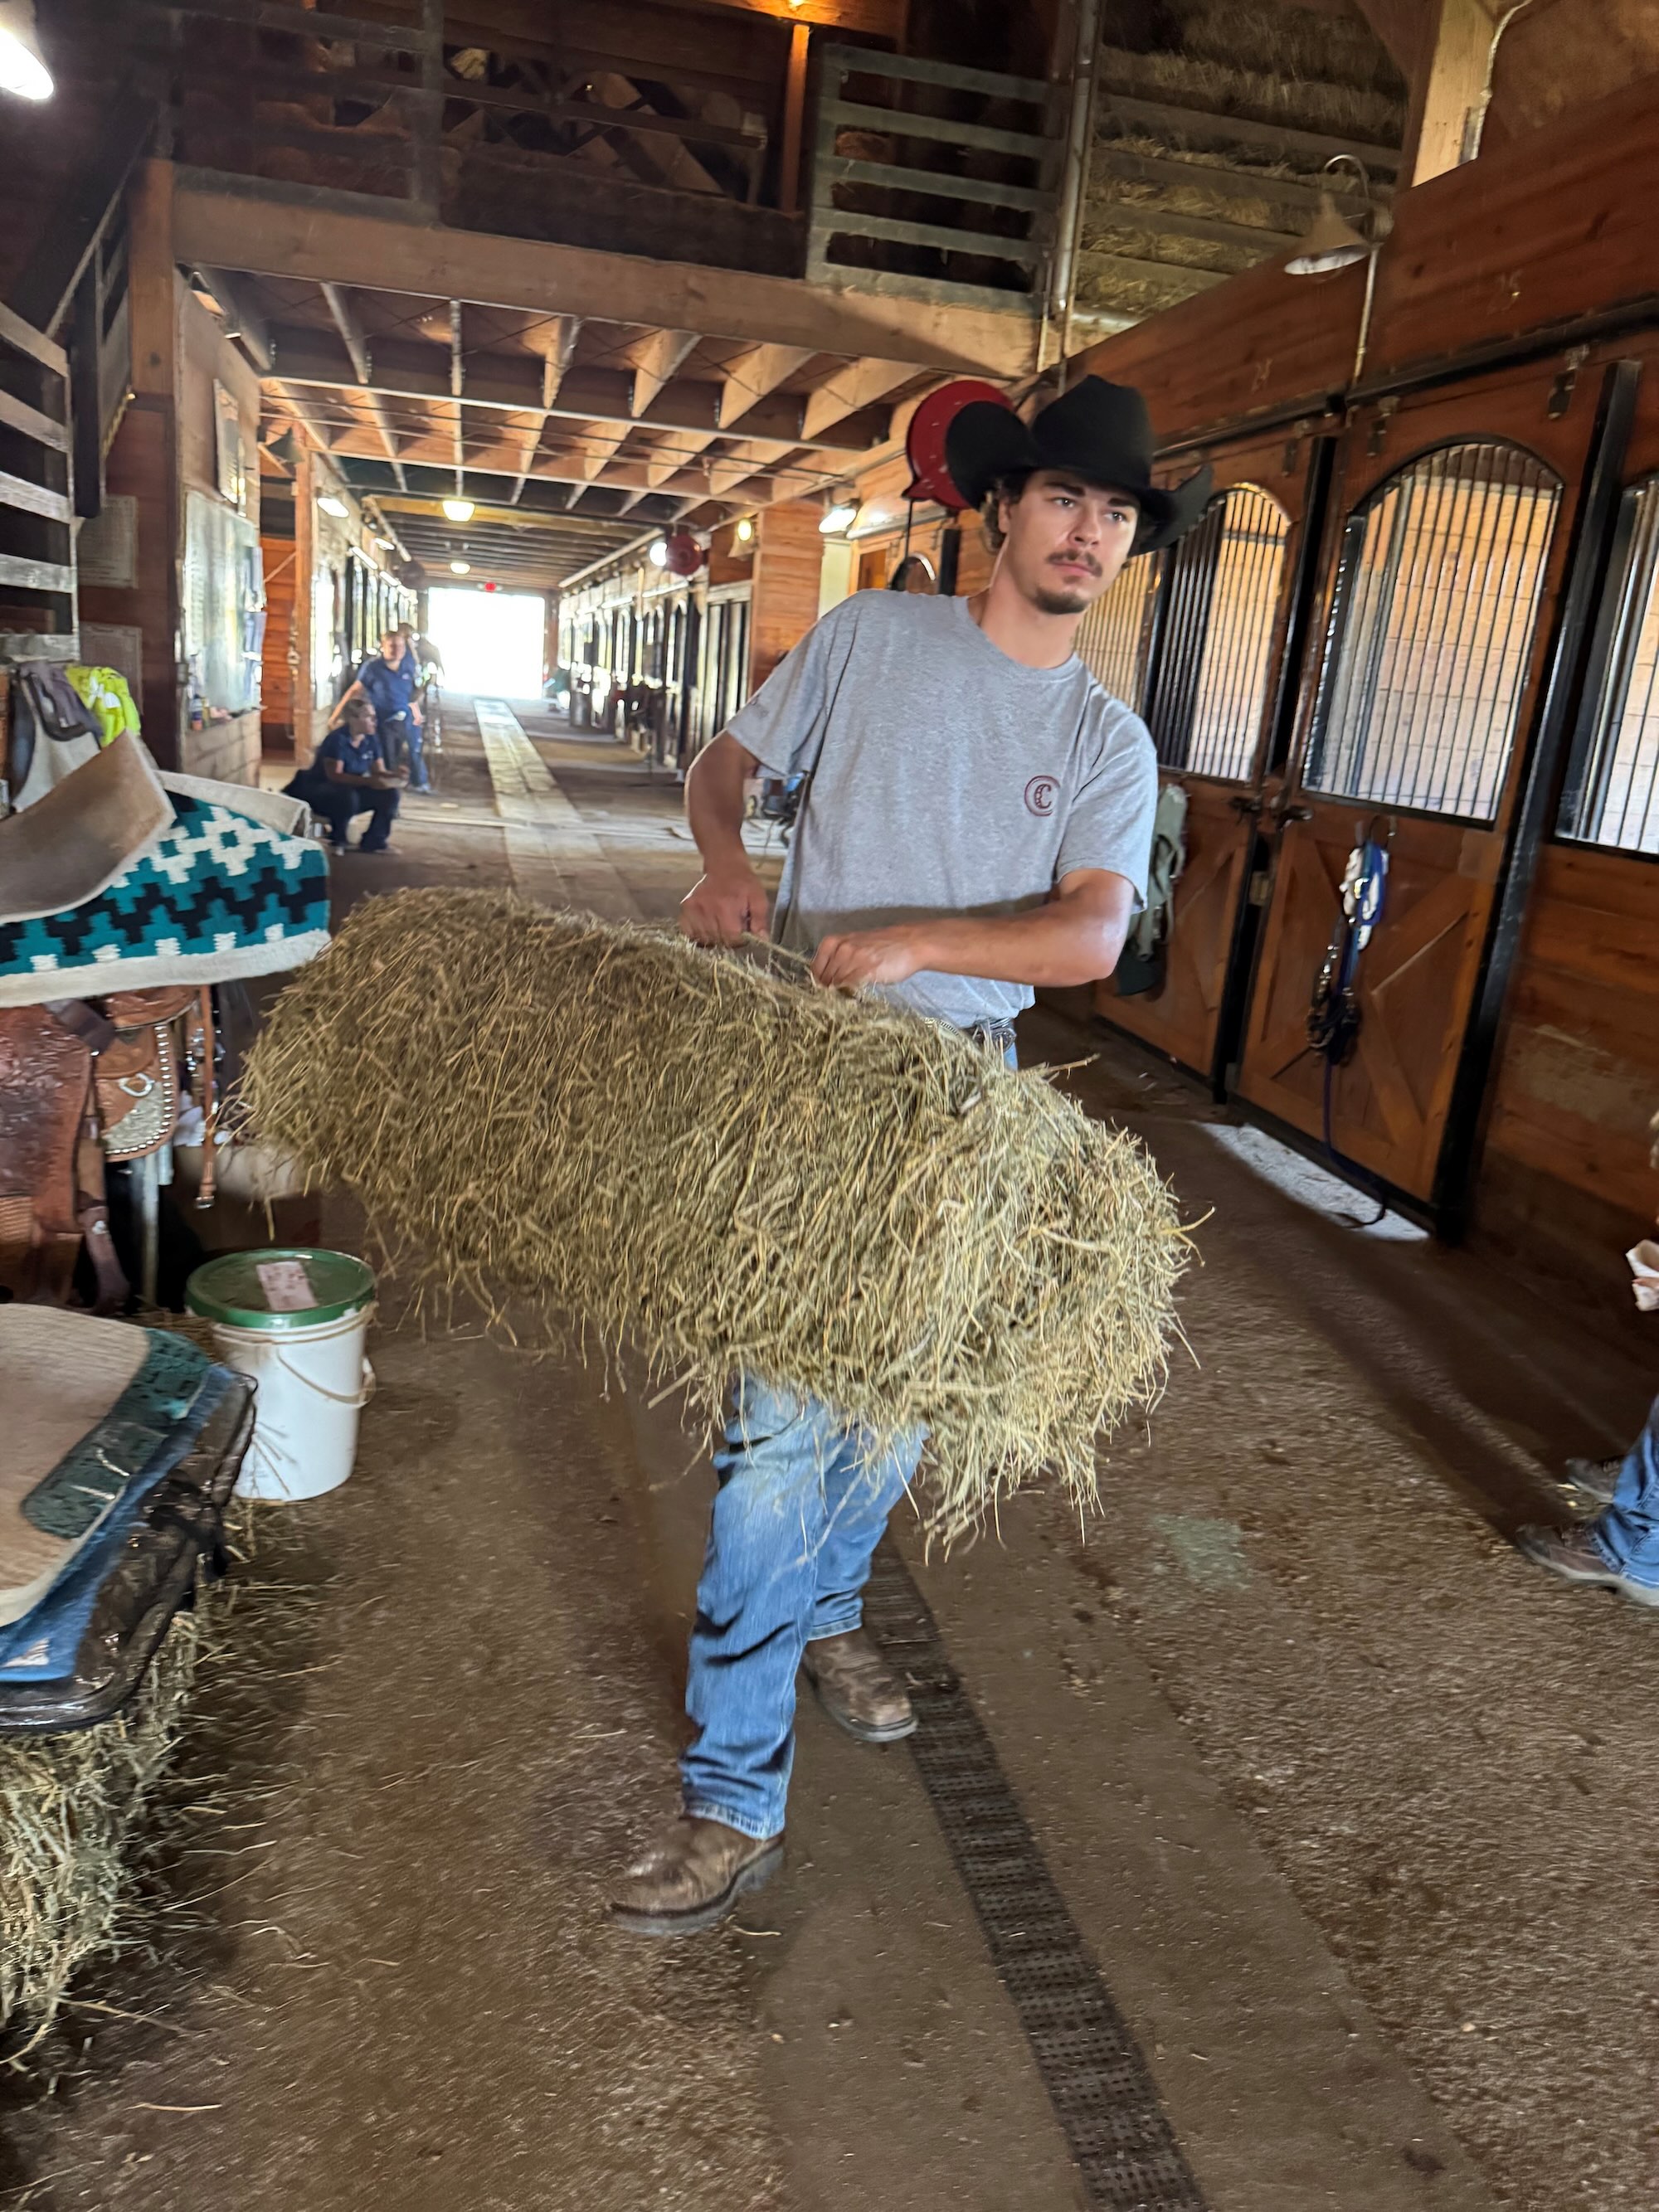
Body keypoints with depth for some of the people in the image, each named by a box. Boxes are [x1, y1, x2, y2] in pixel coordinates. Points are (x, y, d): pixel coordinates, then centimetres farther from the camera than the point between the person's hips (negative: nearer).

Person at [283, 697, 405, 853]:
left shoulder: (371, 738, -3)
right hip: (319, 792, -7)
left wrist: (393, 774, -25)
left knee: (389, 794, -14)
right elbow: (335, 775, -30)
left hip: (352, 790, 7)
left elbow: (379, 771, -1)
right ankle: (338, 841, -13)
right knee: (348, 796, -39)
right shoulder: (338, 739, -23)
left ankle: (372, 841, -1)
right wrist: (369, 781, -40)